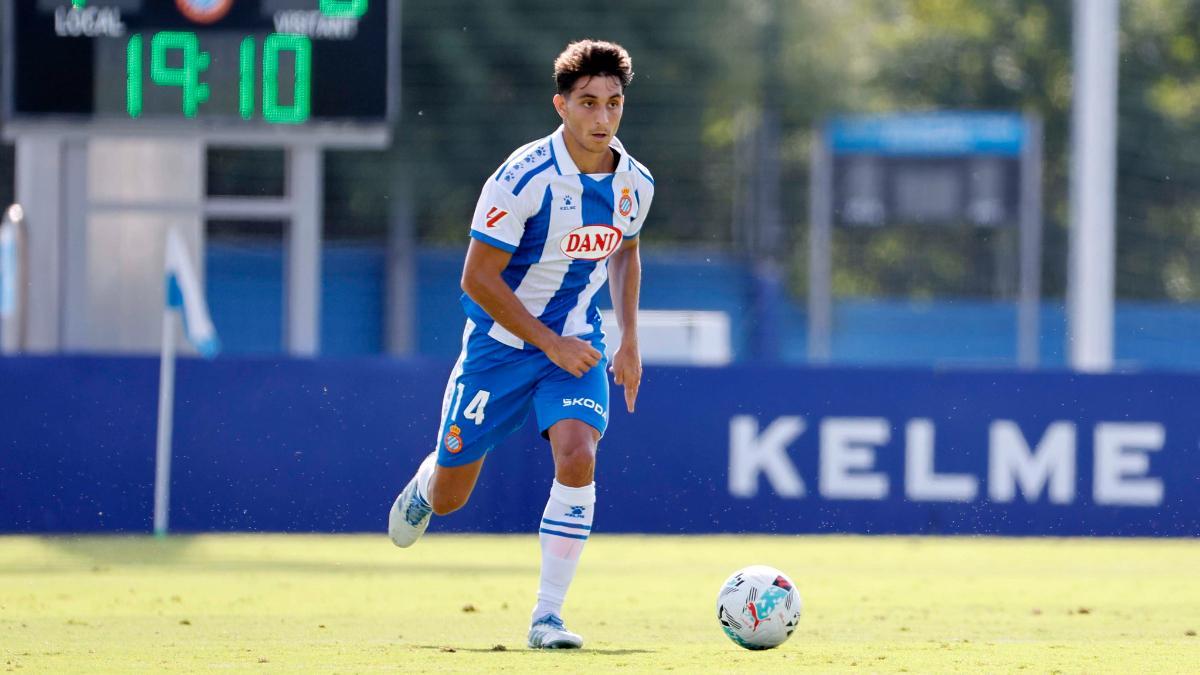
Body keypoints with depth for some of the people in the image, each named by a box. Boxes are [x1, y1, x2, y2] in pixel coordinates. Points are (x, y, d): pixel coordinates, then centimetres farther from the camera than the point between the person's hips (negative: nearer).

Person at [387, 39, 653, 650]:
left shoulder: (633, 183, -5)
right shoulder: (524, 178, -22)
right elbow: (478, 278, -18)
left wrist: (630, 341, 9)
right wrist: (549, 343, -19)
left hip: (576, 342, 3)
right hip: (503, 342, -3)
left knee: (577, 458, -25)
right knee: (449, 499, 7)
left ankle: (547, 616, -16)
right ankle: (426, 483, 48)